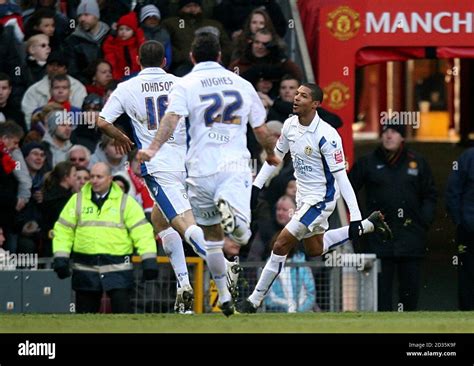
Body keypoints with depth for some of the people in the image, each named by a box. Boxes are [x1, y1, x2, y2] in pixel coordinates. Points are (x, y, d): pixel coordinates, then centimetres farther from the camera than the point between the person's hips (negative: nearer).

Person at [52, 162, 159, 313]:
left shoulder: (125, 202, 2)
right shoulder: (77, 200, 7)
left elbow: (142, 232, -2)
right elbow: (63, 230, 8)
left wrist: (149, 260, -10)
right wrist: (61, 258, -2)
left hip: (117, 267, -2)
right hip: (85, 269, 2)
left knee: (122, 310, -10)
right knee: (85, 312, 9)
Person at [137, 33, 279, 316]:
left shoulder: (185, 85, 4)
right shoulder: (242, 84, 13)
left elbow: (172, 118, -15)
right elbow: (262, 131, 19)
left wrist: (154, 149, -26)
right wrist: (271, 154, 38)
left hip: (202, 170, 0)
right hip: (236, 167, 0)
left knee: (212, 237, 16)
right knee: (242, 236, -13)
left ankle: (225, 296, 17)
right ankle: (230, 209, -44)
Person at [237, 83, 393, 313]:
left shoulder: (326, 136, -25)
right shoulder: (290, 125, -4)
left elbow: (341, 177, -24)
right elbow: (276, 154, 15)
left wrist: (355, 217, -26)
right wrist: (256, 185, 11)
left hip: (321, 198, -9)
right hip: (303, 196, 9)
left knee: (282, 244, -14)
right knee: (314, 250, 24)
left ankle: (254, 301, -5)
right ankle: (370, 224, 34)